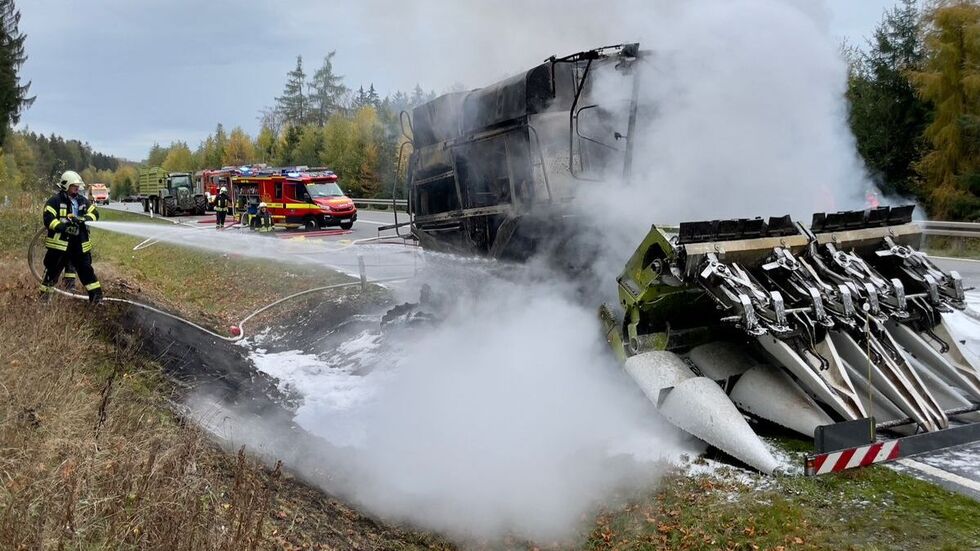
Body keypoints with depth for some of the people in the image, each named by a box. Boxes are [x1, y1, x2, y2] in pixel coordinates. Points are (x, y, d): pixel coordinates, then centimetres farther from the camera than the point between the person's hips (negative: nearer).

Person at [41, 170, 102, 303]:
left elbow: (94, 213, 8)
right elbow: (48, 219, -16)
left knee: (85, 268, 9)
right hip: (60, 242, -5)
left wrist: (84, 219, -13)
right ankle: (45, 292, 18)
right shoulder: (55, 200, -8)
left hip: (79, 243, 5)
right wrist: (63, 227, -29)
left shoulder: (82, 200, 10)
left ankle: (96, 292, 12)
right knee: (53, 269, 4)